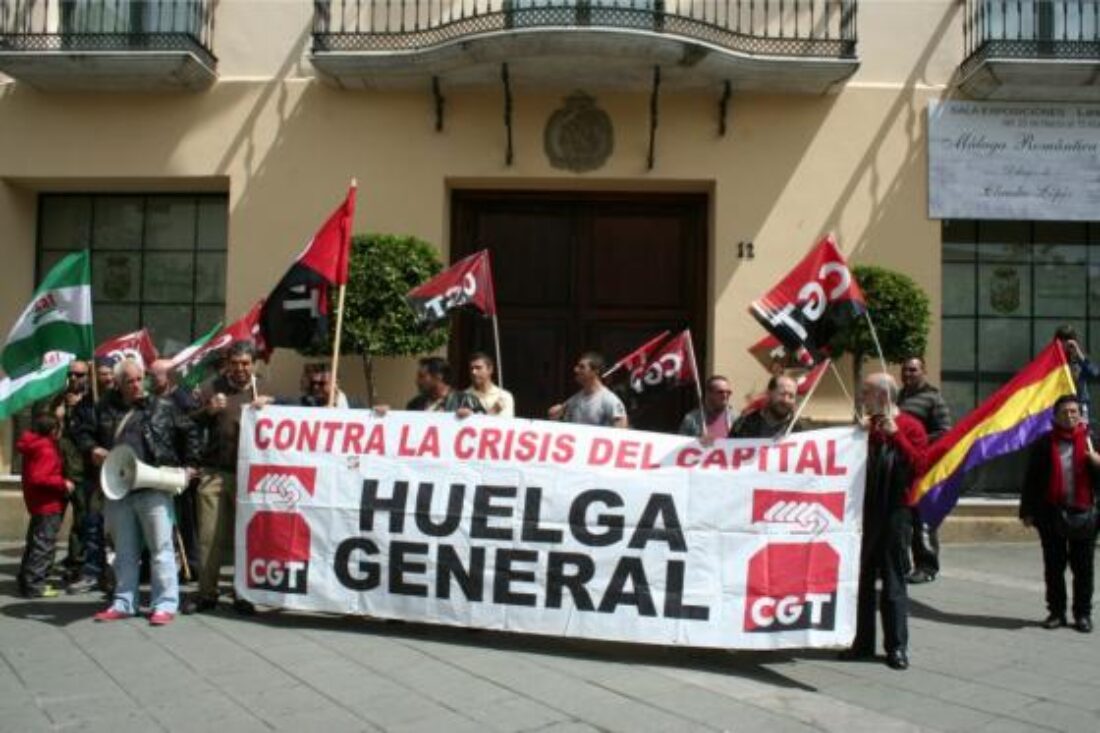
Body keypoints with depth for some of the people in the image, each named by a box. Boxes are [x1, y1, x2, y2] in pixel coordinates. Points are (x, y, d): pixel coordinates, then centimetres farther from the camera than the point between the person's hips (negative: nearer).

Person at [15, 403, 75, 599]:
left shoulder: (34, 444, 9)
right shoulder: (46, 450, -20)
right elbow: (38, 478, -28)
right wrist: (63, 483, -22)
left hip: (38, 503, 10)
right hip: (48, 505, -10)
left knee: (35, 543, 19)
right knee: (44, 546, -5)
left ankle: (27, 581, 28)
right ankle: (34, 585, -2)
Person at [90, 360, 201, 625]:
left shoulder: (163, 408, 3)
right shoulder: (106, 411, 10)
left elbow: (190, 432, 10)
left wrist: (189, 464, 6)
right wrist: (95, 451, 2)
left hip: (153, 489, -3)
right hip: (118, 491, 4)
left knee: (161, 548, -1)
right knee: (124, 551, 14)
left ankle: (165, 604, 5)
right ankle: (124, 602, 25)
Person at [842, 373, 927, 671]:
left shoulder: (910, 427, -1)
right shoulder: (864, 426, 14)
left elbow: (919, 465, -14)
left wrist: (895, 434, -18)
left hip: (894, 512, -4)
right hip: (863, 509, 5)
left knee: (893, 580, 0)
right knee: (861, 577, 7)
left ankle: (897, 646, 8)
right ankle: (863, 642, 15)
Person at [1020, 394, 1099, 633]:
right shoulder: (1043, 444, 2)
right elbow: (1031, 479, 3)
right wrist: (1027, 511, -1)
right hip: (1052, 514, 0)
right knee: (1053, 567, 7)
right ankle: (1056, 611, 18)